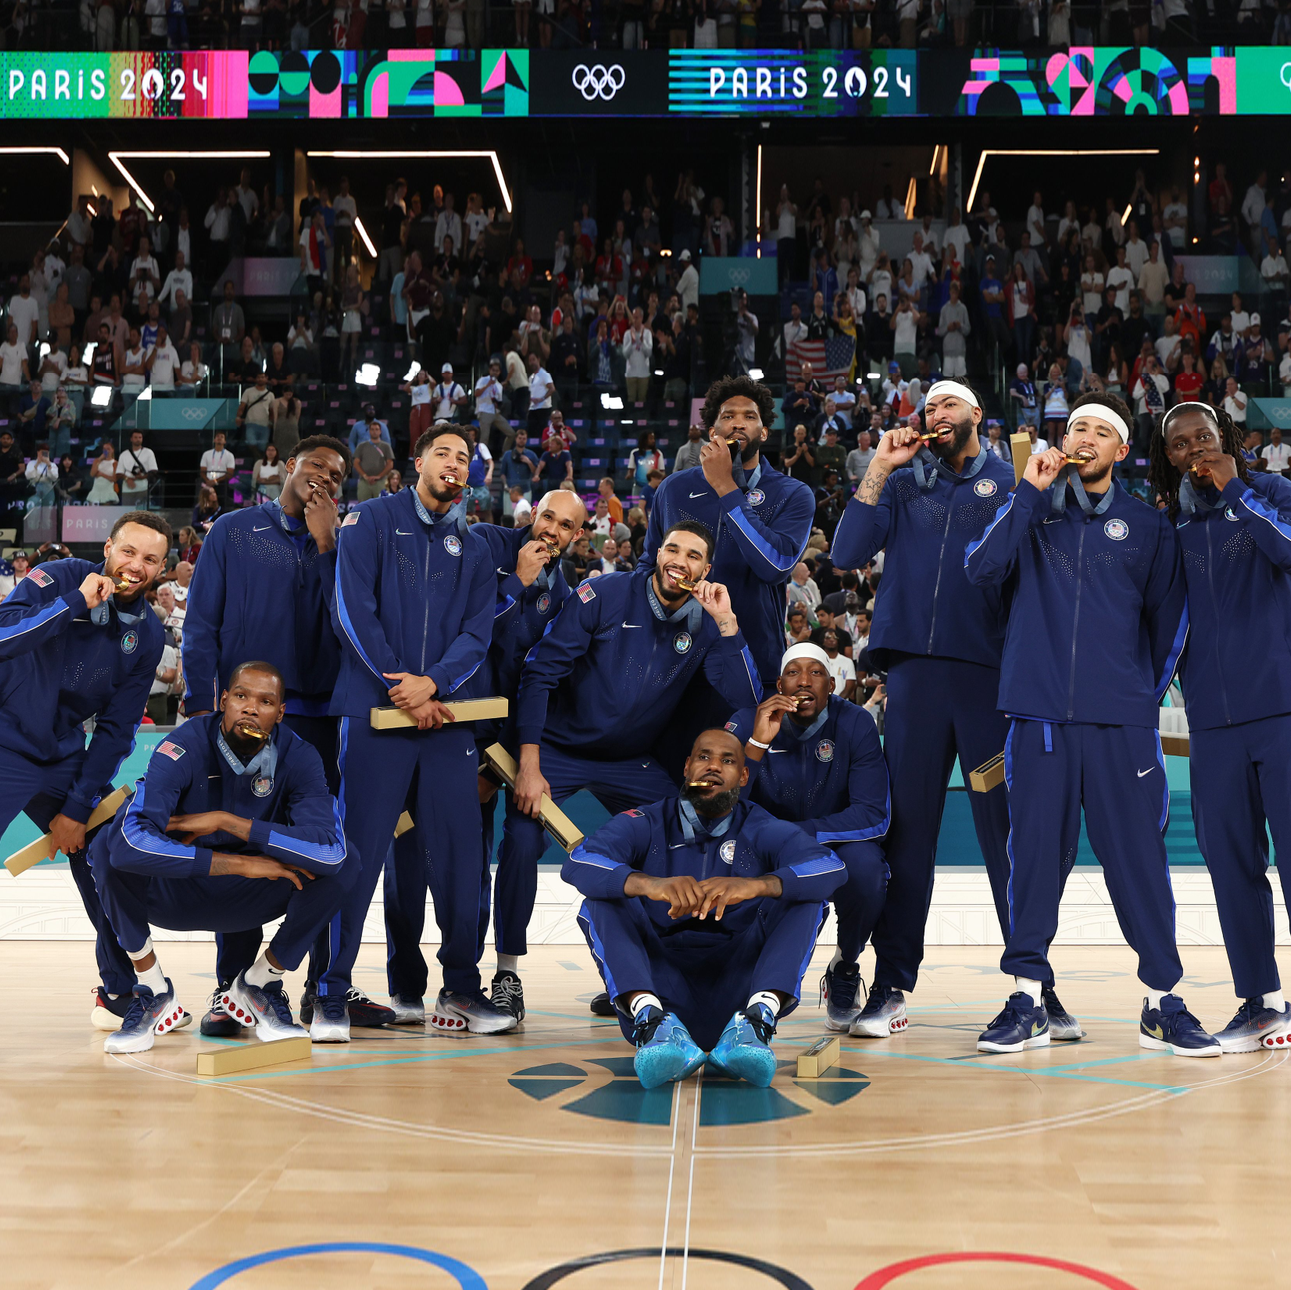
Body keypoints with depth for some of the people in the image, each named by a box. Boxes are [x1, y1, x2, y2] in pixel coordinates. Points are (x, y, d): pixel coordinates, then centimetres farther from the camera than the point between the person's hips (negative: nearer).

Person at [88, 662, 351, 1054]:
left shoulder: (298, 758, -15)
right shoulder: (186, 747, -23)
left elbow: (331, 849, -32)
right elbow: (133, 840, -39)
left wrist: (226, 822, -32)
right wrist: (240, 864, -35)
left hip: (248, 902, 2)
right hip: (175, 895, -2)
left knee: (340, 863, -22)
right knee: (111, 843, -31)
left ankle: (259, 984, -1)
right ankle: (152, 991, -11)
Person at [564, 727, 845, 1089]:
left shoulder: (764, 831, 8)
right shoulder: (647, 825, 7)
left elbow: (831, 867, -13)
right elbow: (577, 863, -13)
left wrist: (754, 885, -33)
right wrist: (650, 884, -34)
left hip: (737, 987, 0)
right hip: (660, 987, 0)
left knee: (803, 900, -14)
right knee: (600, 903, -18)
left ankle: (758, 1018, -37)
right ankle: (651, 1019, -41)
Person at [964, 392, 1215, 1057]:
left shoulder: (1148, 525, 12)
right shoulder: (1034, 512, 12)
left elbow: (1168, 619, 16)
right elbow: (982, 568, -6)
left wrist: (1145, 691, 12)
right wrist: (1030, 491, -5)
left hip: (1122, 723, 0)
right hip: (1041, 715, 0)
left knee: (1138, 856, -1)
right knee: (1035, 853, 1)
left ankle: (1162, 1002, 9)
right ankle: (1027, 999, 9)